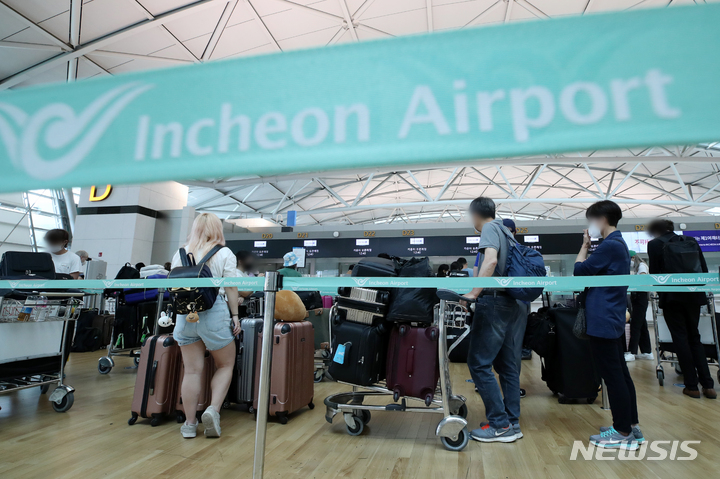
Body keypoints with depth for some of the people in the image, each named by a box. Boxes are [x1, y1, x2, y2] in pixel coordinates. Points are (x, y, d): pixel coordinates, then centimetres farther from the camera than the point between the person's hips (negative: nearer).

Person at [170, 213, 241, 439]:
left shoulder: (181, 253, 11)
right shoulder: (225, 254, 0)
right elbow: (231, 288, -4)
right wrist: (235, 315, 1)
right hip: (214, 312, -4)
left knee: (192, 370, 10)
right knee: (225, 365, 13)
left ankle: (189, 424, 17)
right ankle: (213, 409, -1)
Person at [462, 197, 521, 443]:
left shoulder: (490, 228, -5)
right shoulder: (505, 232, 20)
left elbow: (491, 259, -23)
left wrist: (474, 292, -27)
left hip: (494, 301, -10)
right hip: (511, 303, 10)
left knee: (479, 364, -4)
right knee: (508, 365, 12)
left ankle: (500, 425, 1)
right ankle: (512, 423, 20)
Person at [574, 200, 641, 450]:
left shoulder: (610, 245, -17)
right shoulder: (619, 243, 15)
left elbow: (580, 270, -13)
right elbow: (594, 271, 14)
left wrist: (584, 246, -2)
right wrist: (589, 246, 7)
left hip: (603, 321, -10)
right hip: (614, 319, 10)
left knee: (612, 376, -1)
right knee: (620, 373, 16)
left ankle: (623, 433, 9)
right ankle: (631, 426, 26)